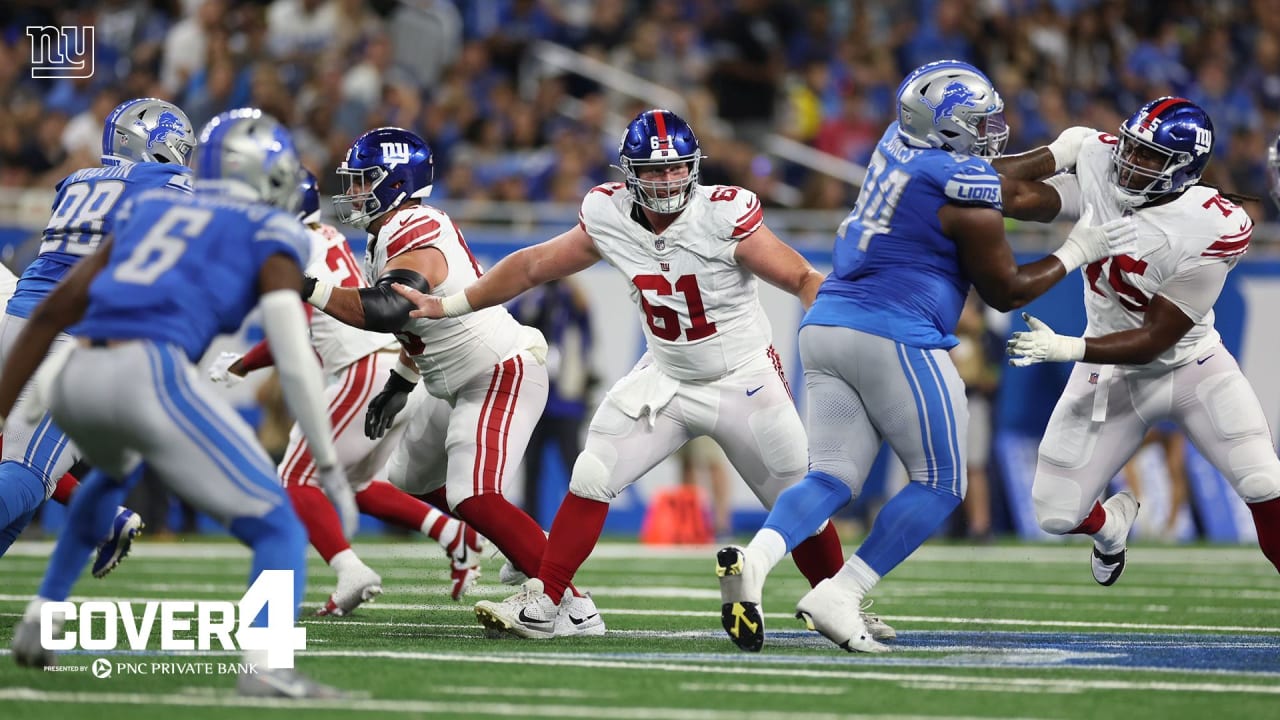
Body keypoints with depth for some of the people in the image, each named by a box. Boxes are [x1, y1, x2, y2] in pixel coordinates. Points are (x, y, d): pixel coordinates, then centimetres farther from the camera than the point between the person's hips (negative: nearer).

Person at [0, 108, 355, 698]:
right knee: (278, 532, 1)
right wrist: (330, 468, 7)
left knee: (111, 476, 41)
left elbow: (52, 311, 25)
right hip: (151, 375, -6)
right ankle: (264, 666, -24)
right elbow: (294, 358, 2)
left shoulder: (148, 209, 28)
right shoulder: (270, 233, 13)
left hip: (76, 381, 6)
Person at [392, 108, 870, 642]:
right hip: (664, 378, 3)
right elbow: (533, 267, 2)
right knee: (591, 480, -9)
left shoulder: (724, 215, -23)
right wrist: (446, 306, 5)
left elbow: (803, 280, -18)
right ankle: (544, 604, -2)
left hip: (744, 382, -3)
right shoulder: (609, 219, -10)